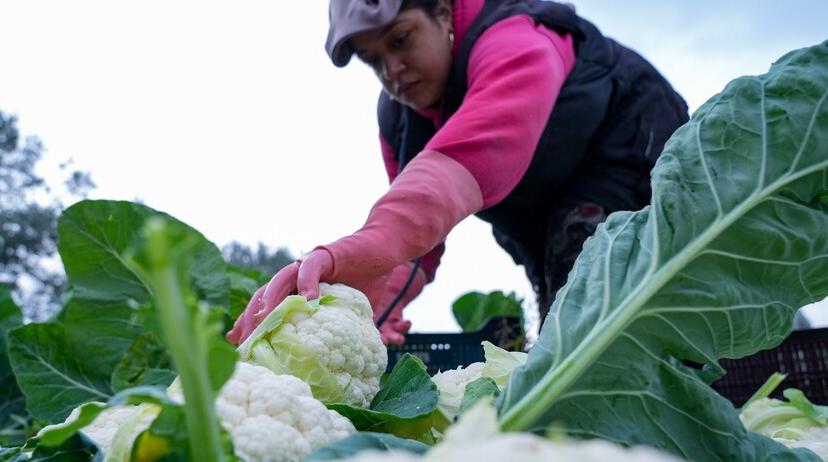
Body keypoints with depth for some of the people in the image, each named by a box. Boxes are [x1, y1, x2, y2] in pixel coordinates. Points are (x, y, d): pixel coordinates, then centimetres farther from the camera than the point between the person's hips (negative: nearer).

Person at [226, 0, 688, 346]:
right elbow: (414, 220, -14)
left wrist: (368, 247, -72)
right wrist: (376, 297, -36)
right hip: (547, 209, 8)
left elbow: (475, 152, -55)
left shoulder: (514, 44, -33)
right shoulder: (398, 115, -7)